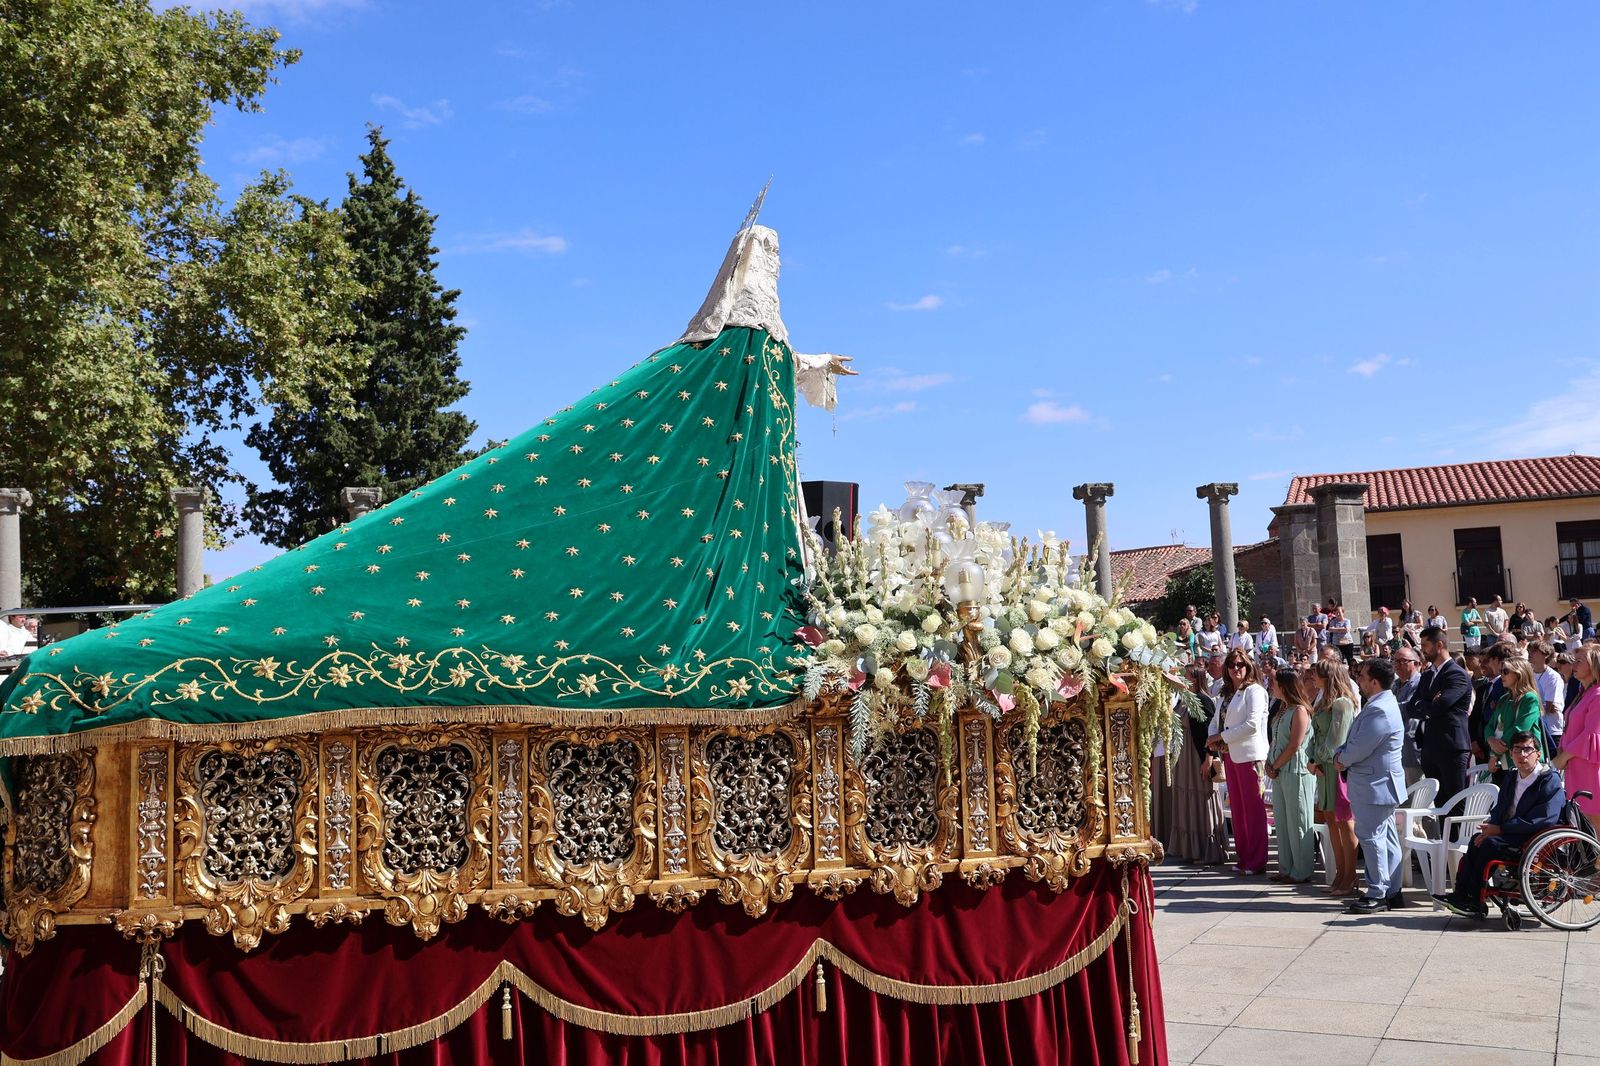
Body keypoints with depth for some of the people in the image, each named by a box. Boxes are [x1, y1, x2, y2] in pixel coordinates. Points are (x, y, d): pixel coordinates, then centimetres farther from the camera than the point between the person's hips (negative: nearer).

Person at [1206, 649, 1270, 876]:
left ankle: (1256, 861, 1)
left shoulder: (1254, 691, -7)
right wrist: (1213, 737, -2)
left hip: (1249, 754, -8)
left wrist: (1223, 736, -13)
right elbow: (1216, 719, 20)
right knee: (1237, 808, 10)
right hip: (1230, 755, 8)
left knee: (1253, 808, -4)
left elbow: (1252, 724, -17)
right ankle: (1244, 857, 17)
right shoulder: (1227, 693, 17)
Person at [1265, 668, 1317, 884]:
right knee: (1282, 821, 12)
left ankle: (1301, 872, 6)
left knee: (1297, 822, -2)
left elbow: (1294, 745, -16)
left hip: (1296, 771, -9)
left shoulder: (1299, 710, -13)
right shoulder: (1282, 709, 14)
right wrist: (1270, 765, 3)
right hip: (1280, 771, 9)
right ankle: (1286, 868, 20)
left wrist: (1275, 766, -9)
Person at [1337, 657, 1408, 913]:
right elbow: (1355, 740, 17)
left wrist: (1342, 760, -5)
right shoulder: (1379, 704, 13)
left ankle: (1377, 894, 0)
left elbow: (1361, 748, -23)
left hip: (1374, 785, -11)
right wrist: (1342, 755, 0)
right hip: (1380, 783, 11)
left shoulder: (1379, 710, -22)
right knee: (1386, 837, 13)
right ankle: (1392, 892, 20)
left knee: (1372, 836, -6)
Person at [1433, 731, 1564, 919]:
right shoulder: (1510, 776, 14)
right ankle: (1461, 894, -21)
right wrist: (1489, 830, -9)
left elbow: (1545, 820, -21)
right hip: (1512, 835, 7)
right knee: (1478, 840, -18)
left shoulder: (1550, 780, -10)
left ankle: (1475, 904, -20)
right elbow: (1499, 810, 16)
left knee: (1491, 844, -26)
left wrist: (1500, 829, -22)